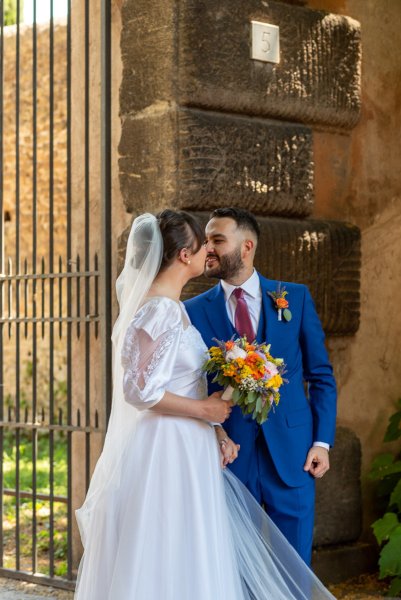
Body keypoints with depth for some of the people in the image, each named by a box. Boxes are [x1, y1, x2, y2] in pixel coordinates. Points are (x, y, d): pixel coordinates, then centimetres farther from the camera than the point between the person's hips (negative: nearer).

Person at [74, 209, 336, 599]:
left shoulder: (173, 307, 13)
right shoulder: (157, 310, -16)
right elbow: (139, 390, -22)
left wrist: (217, 433, 5)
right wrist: (205, 411, -12)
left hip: (191, 447, 10)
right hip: (165, 450, -10)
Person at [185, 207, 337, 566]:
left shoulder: (296, 298, 4)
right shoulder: (195, 311, 3)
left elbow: (321, 376, 6)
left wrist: (322, 441, -1)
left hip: (292, 454, 0)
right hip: (229, 453, 0)